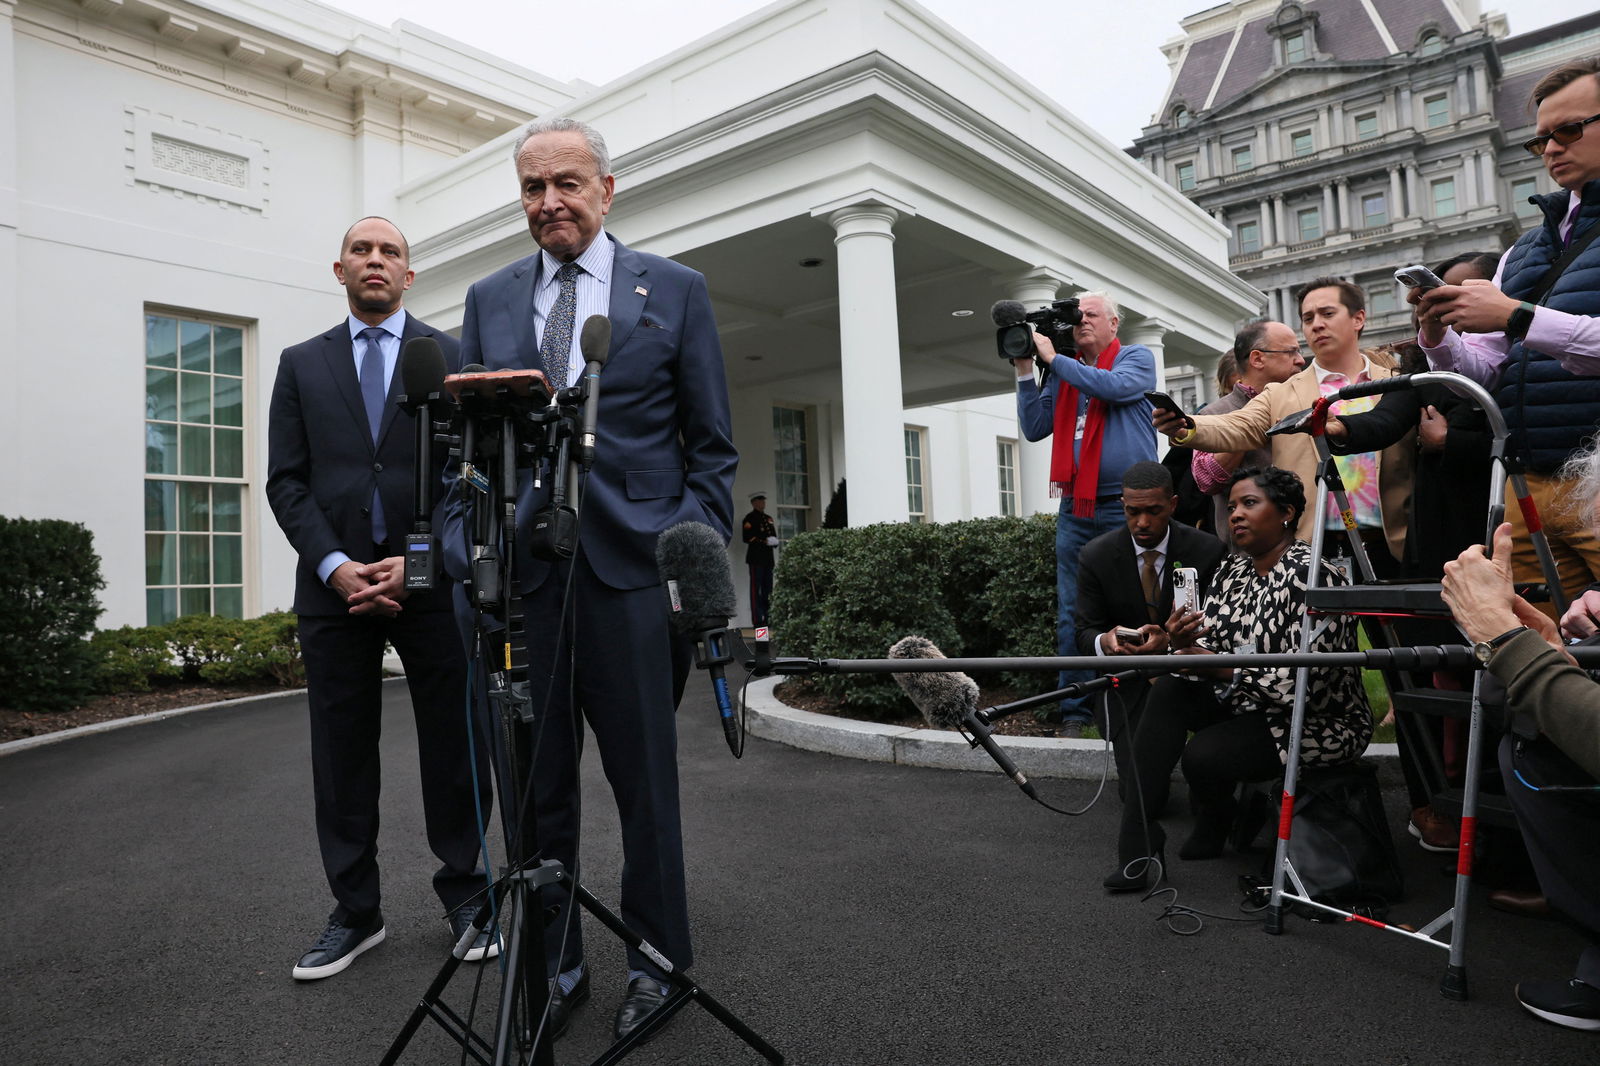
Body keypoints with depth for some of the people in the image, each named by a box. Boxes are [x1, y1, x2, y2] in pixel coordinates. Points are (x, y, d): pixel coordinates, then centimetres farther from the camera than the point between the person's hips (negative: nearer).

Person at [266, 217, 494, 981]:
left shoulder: (452, 355, 7)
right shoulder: (302, 364, 13)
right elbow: (286, 481, 6)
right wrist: (334, 565, -9)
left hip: (433, 579, -1)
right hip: (334, 583, 2)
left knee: (454, 747, 4)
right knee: (342, 753, 7)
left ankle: (464, 896, 19)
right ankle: (355, 912, 20)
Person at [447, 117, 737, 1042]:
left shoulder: (675, 290, 6)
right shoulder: (489, 300, 14)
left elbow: (712, 445, 4)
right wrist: (463, 553, -1)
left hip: (633, 567, -3)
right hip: (521, 572, 3)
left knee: (645, 775, 8)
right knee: (539, 783, 10)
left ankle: (659, 959, 27)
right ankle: (555, 964, 28)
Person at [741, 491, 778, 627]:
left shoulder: (768, 518, 21)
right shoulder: (750, 518, -3)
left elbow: (774, 536, 24)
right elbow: (747, 537, -13)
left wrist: (774, 541, 1)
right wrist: (765, 542, -17)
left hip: (768, 558, 8)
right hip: (756, 558, -8)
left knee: (767, 590, 7)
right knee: (756, 589, -7)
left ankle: (767, 618, 11)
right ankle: (757, 621, -7)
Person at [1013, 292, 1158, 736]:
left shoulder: (1137, 358, 6)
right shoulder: (1061, 374, 17)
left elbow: (1113, 386, -16)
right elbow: (1034, 429, 10)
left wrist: (1052, 359, -9)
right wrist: (1025, 372, 4)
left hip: (1128, 505, -4)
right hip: (1074, 509, 4)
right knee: (1071, 616, 3)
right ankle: (1074, 711, 10)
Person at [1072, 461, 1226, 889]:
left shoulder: (1207, 551, -8)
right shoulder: (1096, 556, -6)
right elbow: (1086, 633, -3)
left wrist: (1169, 639, -30)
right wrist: (1106, 641, -30)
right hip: (1128, 676, 0)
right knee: (1137, 759, -25)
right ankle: (1136, 861, -15)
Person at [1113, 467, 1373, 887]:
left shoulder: (1312, 576, -21)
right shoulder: (1231, 570, 5)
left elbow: (1306, 679, -26)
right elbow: (1210, 648, 2)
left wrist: (1227, 672, -28)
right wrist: (1184, 642, -21)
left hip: (1318, 718, -7)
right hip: (1243, 701, 8)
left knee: (1204, 756, -27)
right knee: (1170, 690, -16)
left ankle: (1214, 827, 10)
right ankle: (1140, 830, -15)